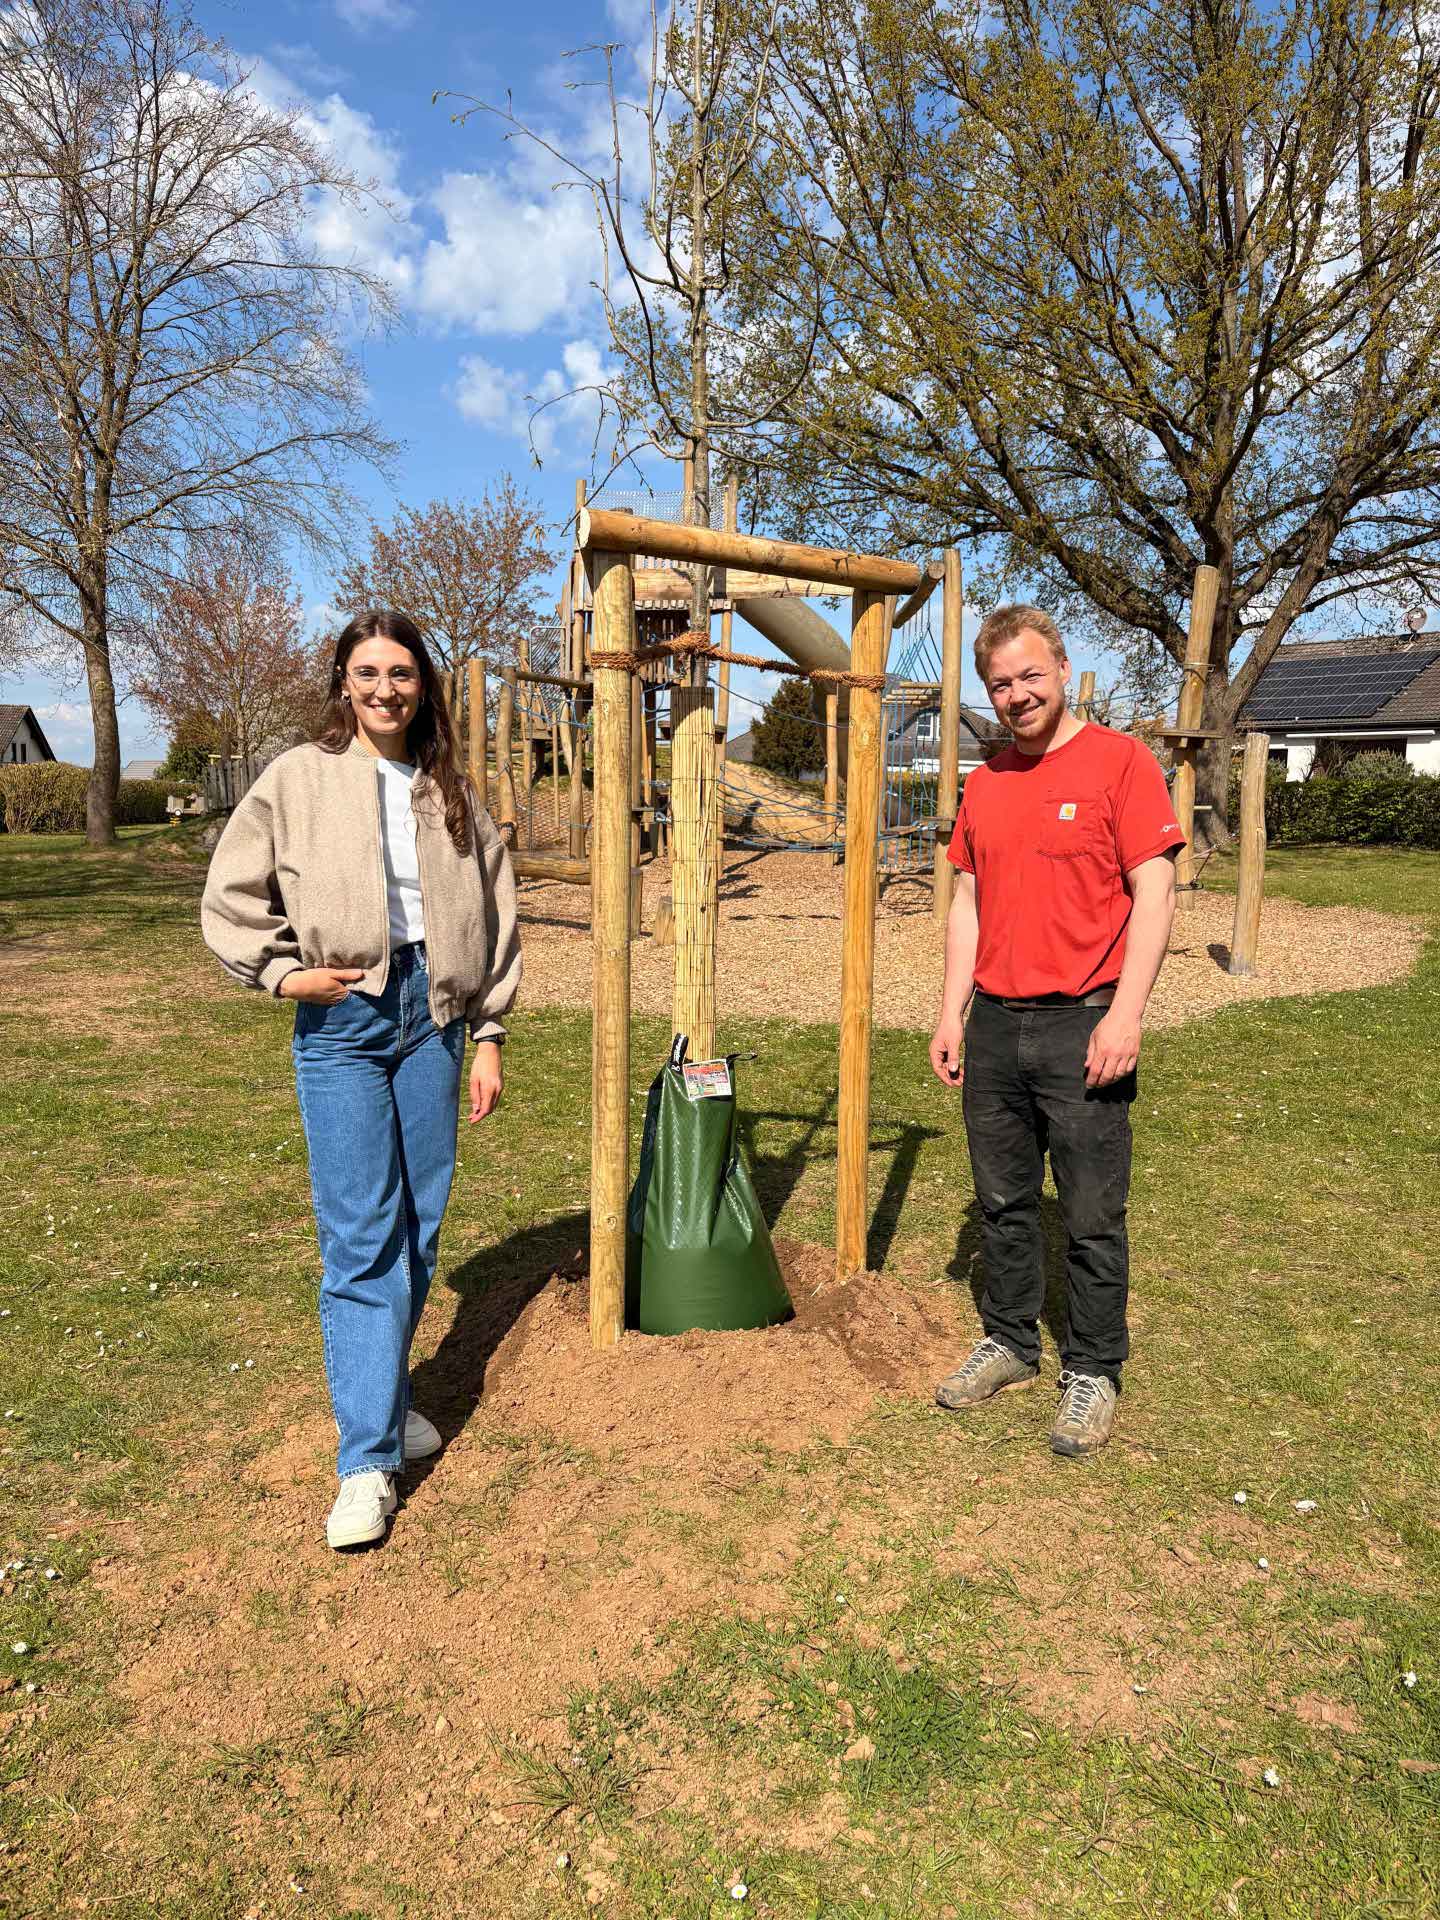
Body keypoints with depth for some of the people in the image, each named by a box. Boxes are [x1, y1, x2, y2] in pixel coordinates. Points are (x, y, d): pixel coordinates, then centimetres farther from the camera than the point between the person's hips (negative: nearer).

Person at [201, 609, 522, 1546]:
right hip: (343, 1020, -3)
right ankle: (367, 1458, 1)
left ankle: (387, 1392, 30)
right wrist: (282, 972, -8)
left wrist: (489, 1036, 8)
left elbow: (494, 917, 10)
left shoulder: (452, 793, 8)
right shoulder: (298, 779, 0)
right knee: (361, 1237, -6)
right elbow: (232, 898, 5)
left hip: (433, 1017, 3)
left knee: (420, 1224, 9)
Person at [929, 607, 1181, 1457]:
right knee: (1004, 1205, 15)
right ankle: (1010, 1343, 31)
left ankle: (1093, 1372, 20)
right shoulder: (985, 783, 12)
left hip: (1083, 1028, -5)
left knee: (1092, 1218, 4)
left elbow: (1154, 894, -9)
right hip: (994, 1028, 6)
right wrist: (953, 1012, 10)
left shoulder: (1120, 760, -5)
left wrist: (1125, 1015, -16)